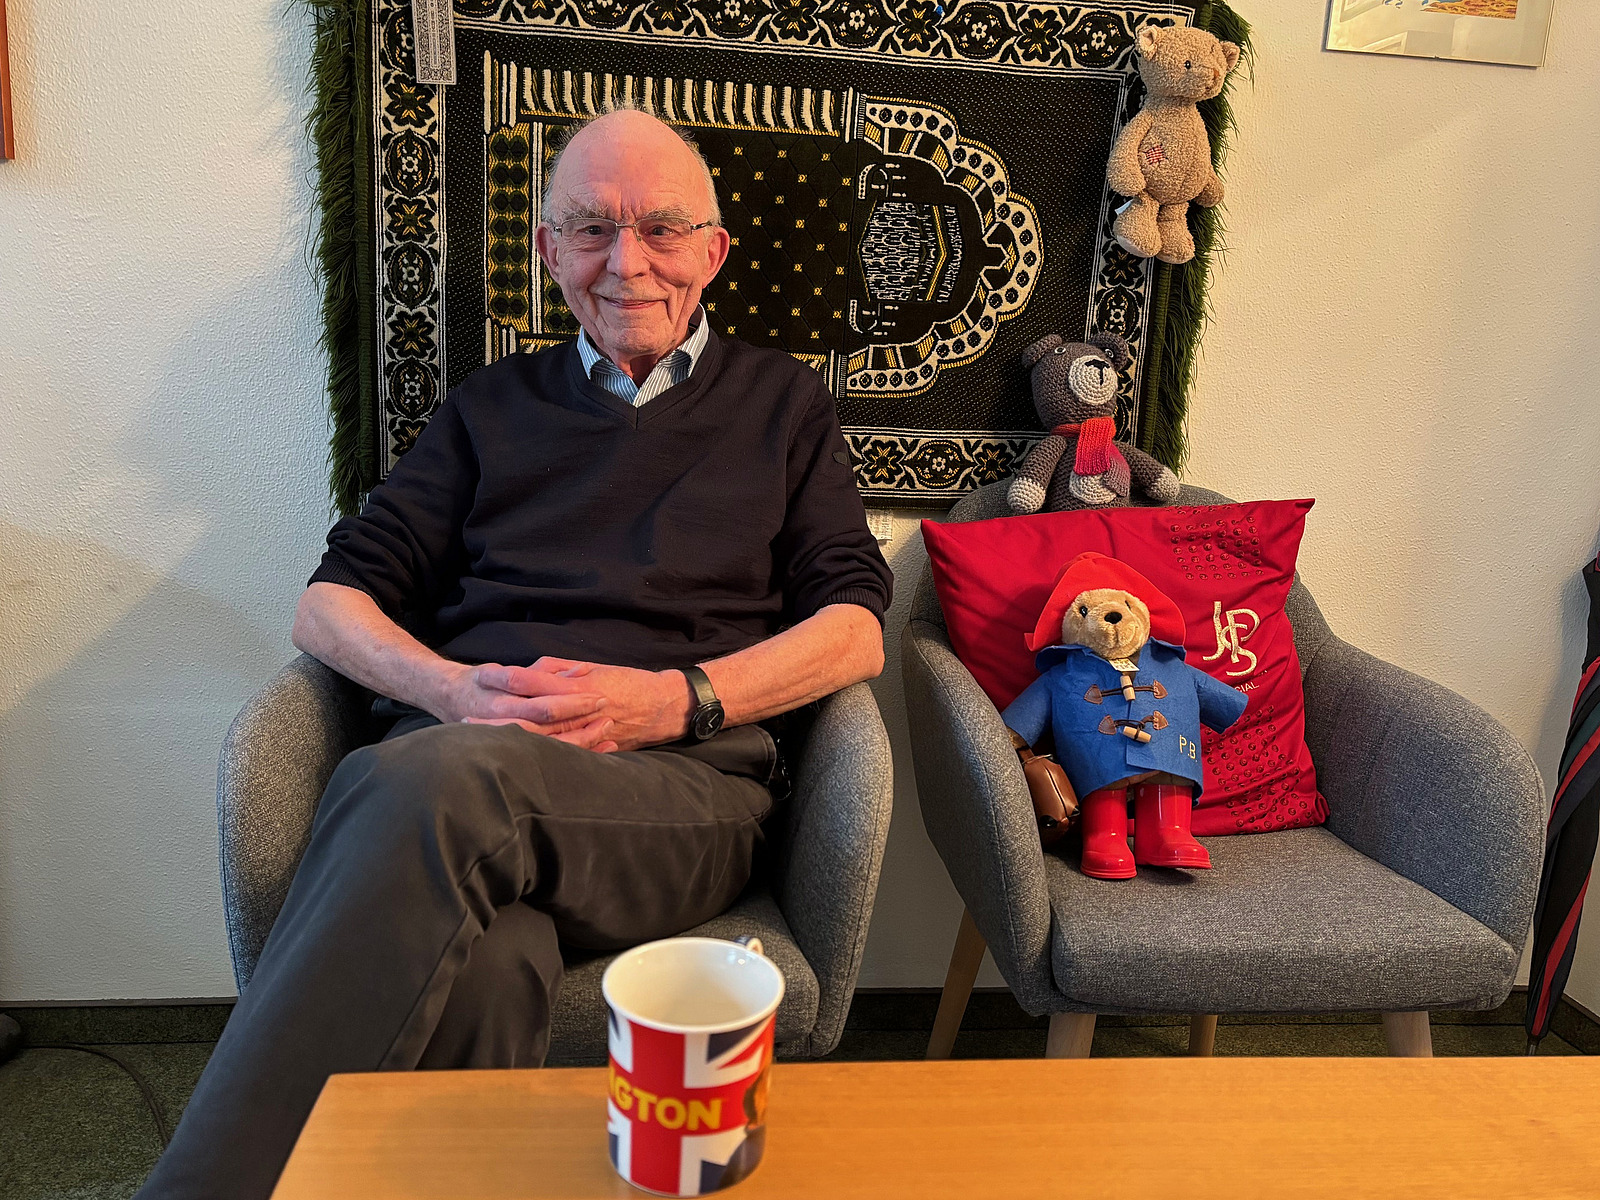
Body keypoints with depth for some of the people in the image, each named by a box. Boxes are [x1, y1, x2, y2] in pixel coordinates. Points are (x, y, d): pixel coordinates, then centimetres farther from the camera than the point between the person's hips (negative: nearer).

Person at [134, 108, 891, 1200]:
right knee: (482, 966, -37)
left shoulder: (782, 403, 22)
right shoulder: (495, 406, 25)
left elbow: (856, 627, 9)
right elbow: (330, 602, 18)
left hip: (682, 783, -1)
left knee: (438, 783, -34)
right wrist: (445, 686, -6)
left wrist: (674, 699, -9)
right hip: (459, 753, 1)